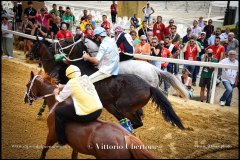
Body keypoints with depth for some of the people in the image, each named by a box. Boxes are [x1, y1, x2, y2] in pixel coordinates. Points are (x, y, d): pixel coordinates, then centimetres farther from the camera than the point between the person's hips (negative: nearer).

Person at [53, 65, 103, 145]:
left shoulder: (71, 83, -4)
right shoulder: (86, 78, 12)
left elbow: (59, 99, 8)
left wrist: (56, 93, 30)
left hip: (85, 115, -7)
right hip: (98, 111, 7)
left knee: (58, 112, 11)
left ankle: (62, 140, 20)